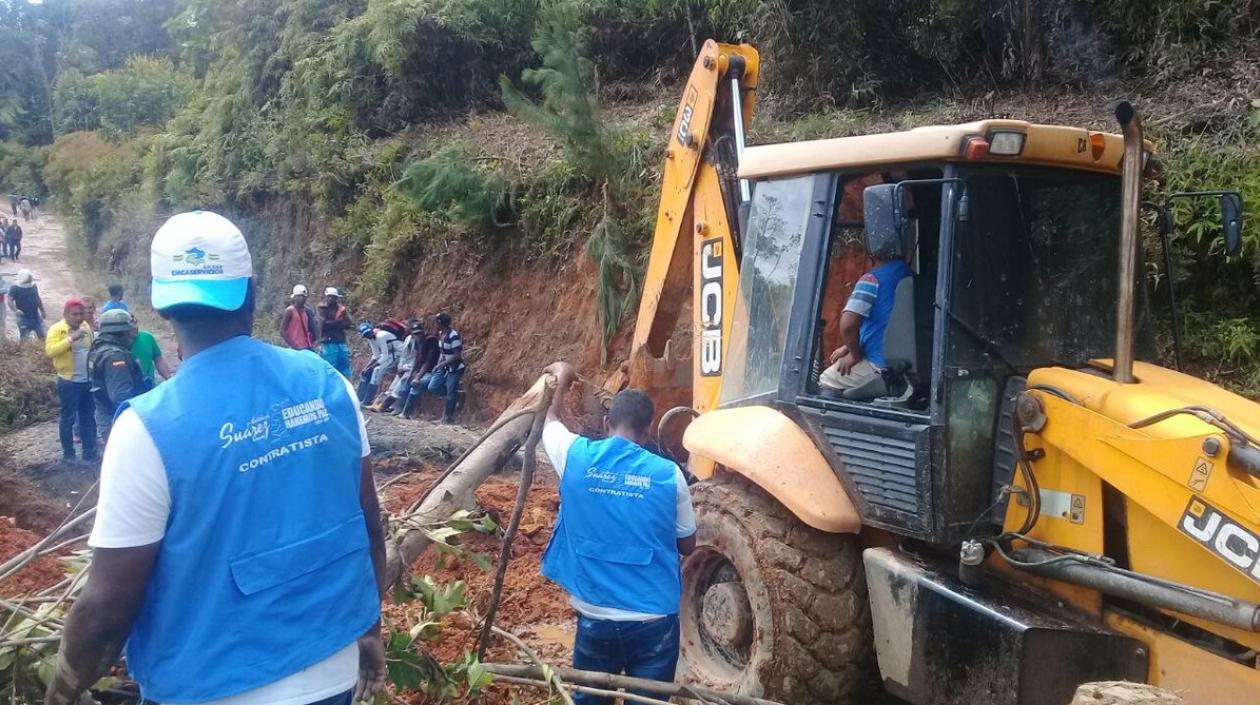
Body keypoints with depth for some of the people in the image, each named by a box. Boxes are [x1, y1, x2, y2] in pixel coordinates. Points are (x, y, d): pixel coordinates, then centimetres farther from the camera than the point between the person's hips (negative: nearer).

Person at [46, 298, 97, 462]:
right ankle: (68, 453, 13)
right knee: (68, 418, 3)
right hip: (69, 381, -6)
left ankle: (89, 451, 22)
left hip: (88, 380, 6)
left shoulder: (86, 326, 7)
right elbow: (50, 351, -25)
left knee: (88, 417, 13)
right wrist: (71, 338, -31)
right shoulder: (57, 329, -11)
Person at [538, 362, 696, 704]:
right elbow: (687, 546, 4)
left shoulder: (576, 456, -6)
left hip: (595, 616, 2)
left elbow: (550, 421, 18)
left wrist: (562, 381, 34)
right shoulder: (668, 474, -9)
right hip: (654, 620, -1)